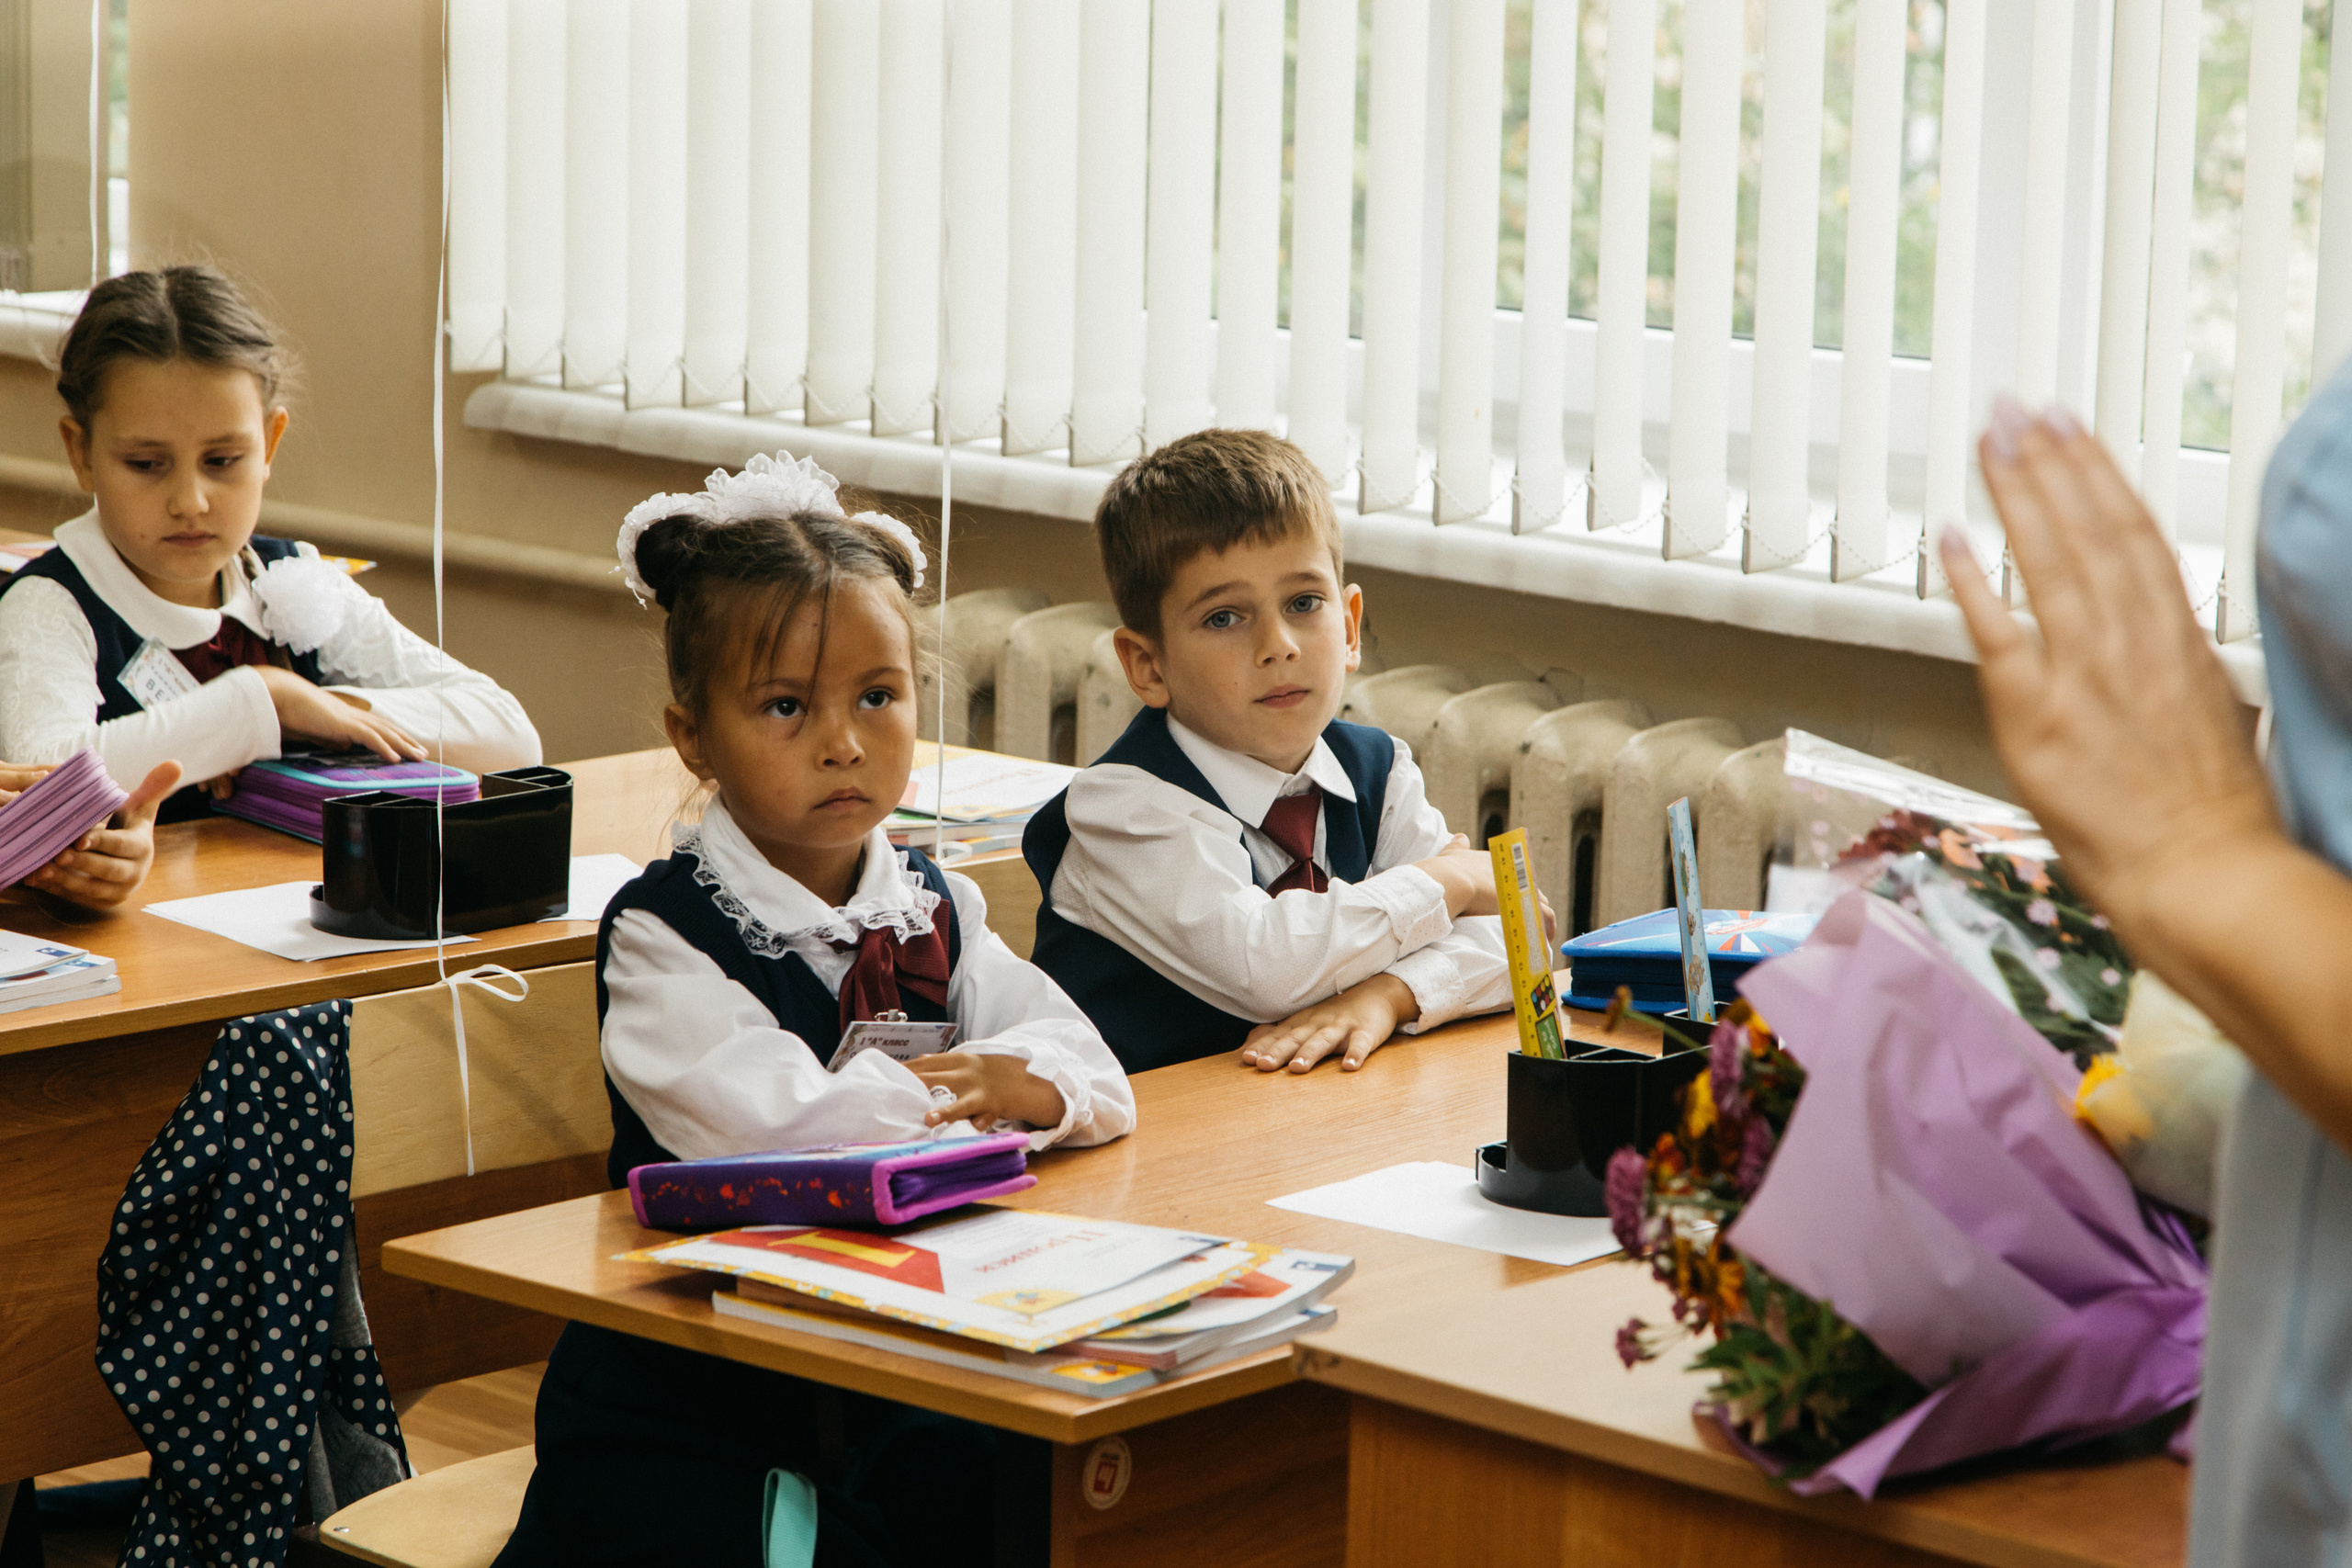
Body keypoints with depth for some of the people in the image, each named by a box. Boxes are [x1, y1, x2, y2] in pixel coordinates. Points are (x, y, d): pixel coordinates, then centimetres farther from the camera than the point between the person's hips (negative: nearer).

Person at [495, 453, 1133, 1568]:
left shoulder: (934, 913, 11)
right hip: (684, 1406, -5)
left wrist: (1018, 1080, -19)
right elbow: (770, 1123, -23)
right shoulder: (662, 933, -8)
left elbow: (1100, 1088, 3)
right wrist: (959, 1095, -8)